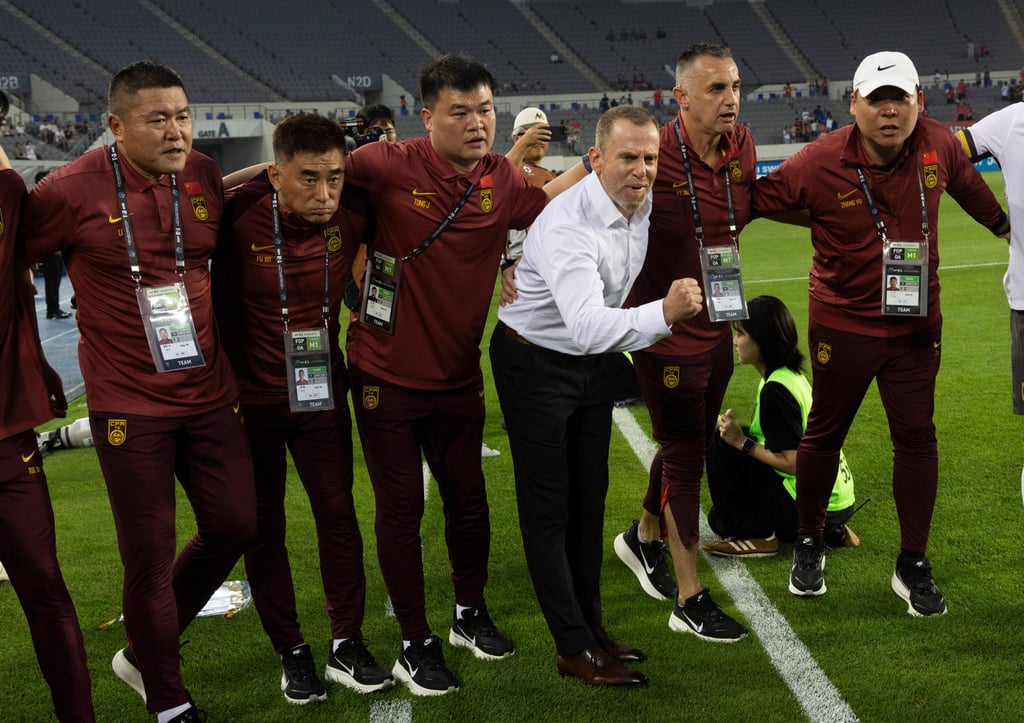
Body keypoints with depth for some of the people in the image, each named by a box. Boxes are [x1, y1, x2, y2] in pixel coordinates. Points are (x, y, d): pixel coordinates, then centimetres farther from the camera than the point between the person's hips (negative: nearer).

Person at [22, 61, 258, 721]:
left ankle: (143, 653, 33)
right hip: (129, 404, -5)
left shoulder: (205, 175, 1)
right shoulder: (75, 190, -13)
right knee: (151, 555, 3)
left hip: (210, 392, 5)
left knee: (236, 524, 10)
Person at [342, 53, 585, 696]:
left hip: (459, 375, 4)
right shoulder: (388, 167, -18)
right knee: (401, 509, 6)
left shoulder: (502, 179, -4)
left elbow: (541, 207, 17)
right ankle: (416, 644, 20)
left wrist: (591, 163, 8)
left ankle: (471, 615, 38)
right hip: (388, 376, -4)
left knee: (468, 498, 16)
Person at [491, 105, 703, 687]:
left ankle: (592, 622, 28)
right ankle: (574, 648, 6)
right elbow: (587, 327, -47)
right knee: (549, 504, -2)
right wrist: (663, 314, -59)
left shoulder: (644, 201, -7)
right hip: (535, 362, -8)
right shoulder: (568, 226, -33)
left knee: (591, 494, 15)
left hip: (596, 359, 8)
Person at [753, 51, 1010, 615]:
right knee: (824, 435, 11)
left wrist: (1004, 225, 29)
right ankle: (808, 547, 32)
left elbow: (967, 184, 13)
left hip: (917, 323, 3)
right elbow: (755, 199, -9)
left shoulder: (937, 145, -9)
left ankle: (913, 567, 18)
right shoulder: (820, 163, -20)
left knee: (916, 437, 5)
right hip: (842, 324, -2)